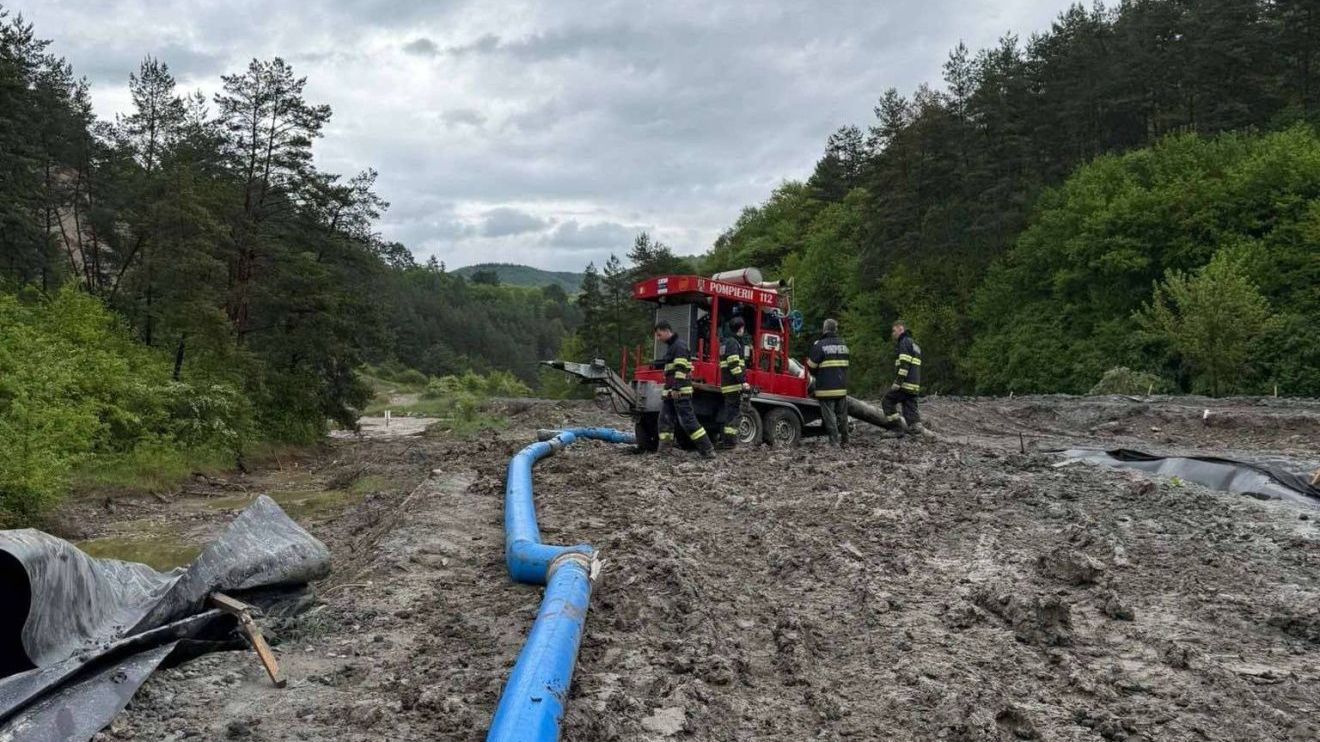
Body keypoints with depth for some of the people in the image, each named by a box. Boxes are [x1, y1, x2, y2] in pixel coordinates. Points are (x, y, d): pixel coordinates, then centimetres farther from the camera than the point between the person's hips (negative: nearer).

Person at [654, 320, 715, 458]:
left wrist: (676, 389, -26)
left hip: (680, 392, -10)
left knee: (688, 420, -11)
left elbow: (680, 369, -20)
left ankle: (708, 450, -9)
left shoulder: (679, 345, -11)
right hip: (671, 391, 10)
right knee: (665, 419, 7)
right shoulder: (671, 346, 20)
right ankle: (664, 449, 8)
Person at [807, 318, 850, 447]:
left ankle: (835, 441, -5)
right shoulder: (843, 346, 11)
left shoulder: (820, 345, -11)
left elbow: (811, 366, -7)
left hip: (826, 388, -6)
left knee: (829, 416, -2)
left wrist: (816, 375, 12)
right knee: (842, 415, 13)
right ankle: (844, 440, 18)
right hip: (842, 388, 6)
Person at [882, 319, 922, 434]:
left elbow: (904, 365, -17)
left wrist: (898, 382, -21)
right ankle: (916, 429, 1)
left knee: (887, 401, -1)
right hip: (915, 385, 9)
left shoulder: (905, 342, -7)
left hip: (905, 383, -9)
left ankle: (899, 424, -8)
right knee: (910, 407, 8)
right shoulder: (915, 344, 25)